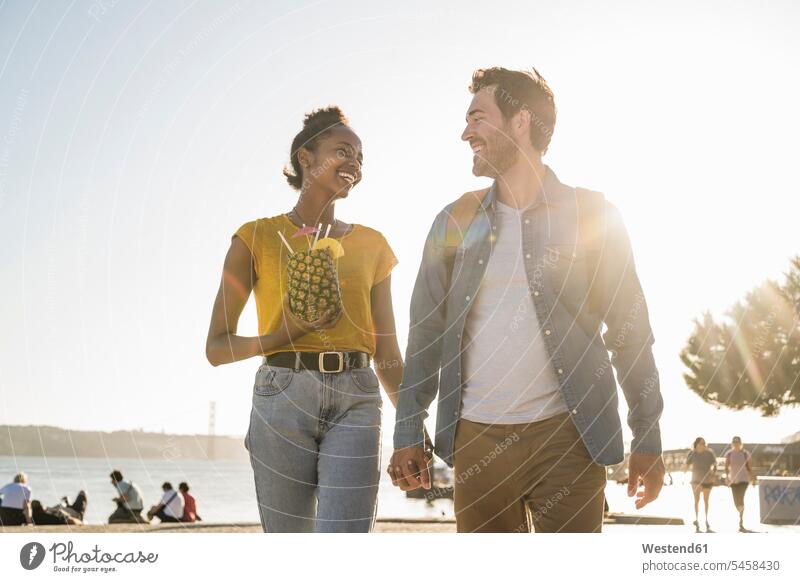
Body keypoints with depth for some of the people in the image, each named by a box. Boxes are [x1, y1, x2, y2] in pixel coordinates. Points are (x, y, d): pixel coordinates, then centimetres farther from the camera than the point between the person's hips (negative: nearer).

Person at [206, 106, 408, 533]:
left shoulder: (371, 245, 13)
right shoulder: (258, 237, 4)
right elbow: (217, 347, 3)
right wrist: (286, 333, -15)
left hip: (356, 403, 2)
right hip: (282, 398, -1)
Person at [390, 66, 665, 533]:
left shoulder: (592, 215, 1)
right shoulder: (455, 221, 9)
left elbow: (630, 330, 2)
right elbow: (426, 332, 10)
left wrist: (648, 439, 2)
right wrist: (408, 433, 7)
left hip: (567, 437, -2)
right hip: (477, 438, 3)